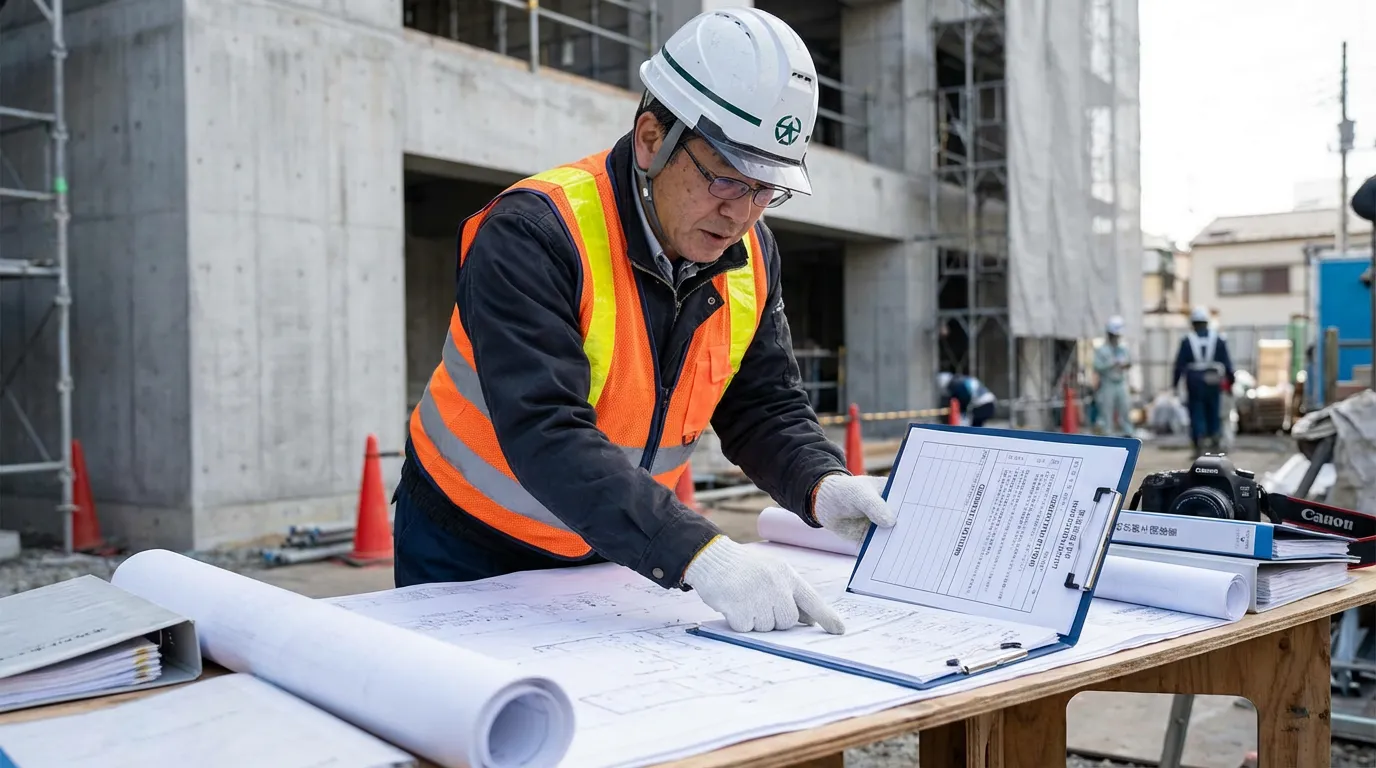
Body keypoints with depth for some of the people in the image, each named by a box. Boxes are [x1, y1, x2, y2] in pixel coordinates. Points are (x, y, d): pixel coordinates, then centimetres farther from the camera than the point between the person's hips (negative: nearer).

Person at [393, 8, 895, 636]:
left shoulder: (749, 256, -6)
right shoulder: (534, 236, -28)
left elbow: (764, 407, -2)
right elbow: (545, 435, -38)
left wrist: (821, 485, -24)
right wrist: (697, 556, -47)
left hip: (614, 558, 5)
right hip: (470, 552, -4)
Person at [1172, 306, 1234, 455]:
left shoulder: (1187, 341, -1)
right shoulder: (1218, 340, 5)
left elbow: (1180, 364, -2)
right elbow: (1227, 363, 5)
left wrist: (1174, 383, 4)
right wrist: (1230, 381, 12)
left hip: (1194, 383, -2)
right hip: (1214, 383, 2)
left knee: (1197, 415, 0)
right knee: (1213, 414, 13)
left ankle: (1199, 446, -10)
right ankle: (1214, 443, 12)